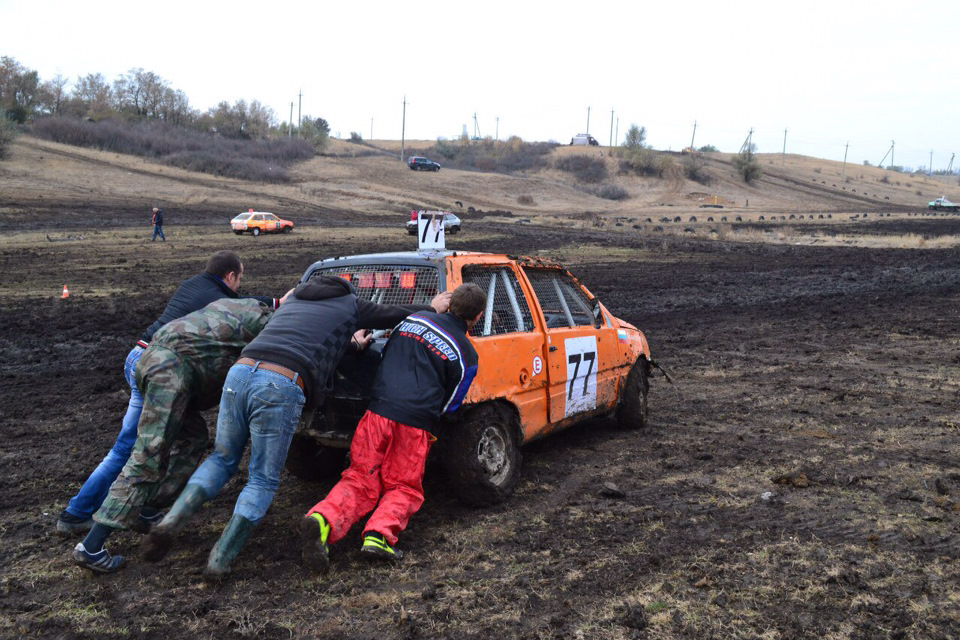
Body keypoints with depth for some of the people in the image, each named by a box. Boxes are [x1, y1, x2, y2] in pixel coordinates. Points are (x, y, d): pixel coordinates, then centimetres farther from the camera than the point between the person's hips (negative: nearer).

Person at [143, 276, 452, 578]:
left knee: (223, 459, 24)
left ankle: (173, 519, 4)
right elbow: (398, 314, 31)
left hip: (240, 372, 5)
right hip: (282, 386, -5)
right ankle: (221, 560, 2)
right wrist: (433, 307, 48)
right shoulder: (352, 305, 20)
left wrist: (349, 337, 48)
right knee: (263, 480, 9)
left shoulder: (295, 296, 34)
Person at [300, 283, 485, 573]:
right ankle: (379, 534, -11)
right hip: (415, 424, -2)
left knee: (360, 481, 11)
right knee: (404, 488, 16)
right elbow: (449, 406, 12)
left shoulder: (413, 319, 12)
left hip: (378, 412, 3)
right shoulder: (467, 356, 4)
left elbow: (385, 356, 24)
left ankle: (323, 519, -16)